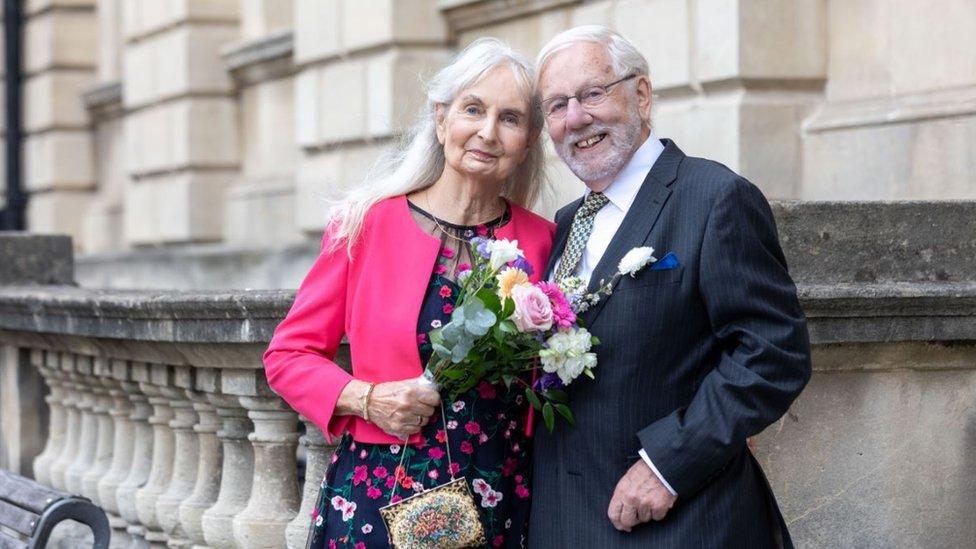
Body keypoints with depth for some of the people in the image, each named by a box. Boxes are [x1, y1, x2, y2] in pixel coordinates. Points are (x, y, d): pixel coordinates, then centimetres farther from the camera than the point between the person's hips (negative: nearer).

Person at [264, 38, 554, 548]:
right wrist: (367, 400, -14)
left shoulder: (541, 240, 2)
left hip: (501, 506, 2)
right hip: (379, 501, -1)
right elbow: (288, 354, 1)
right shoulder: (368, 223, -4)